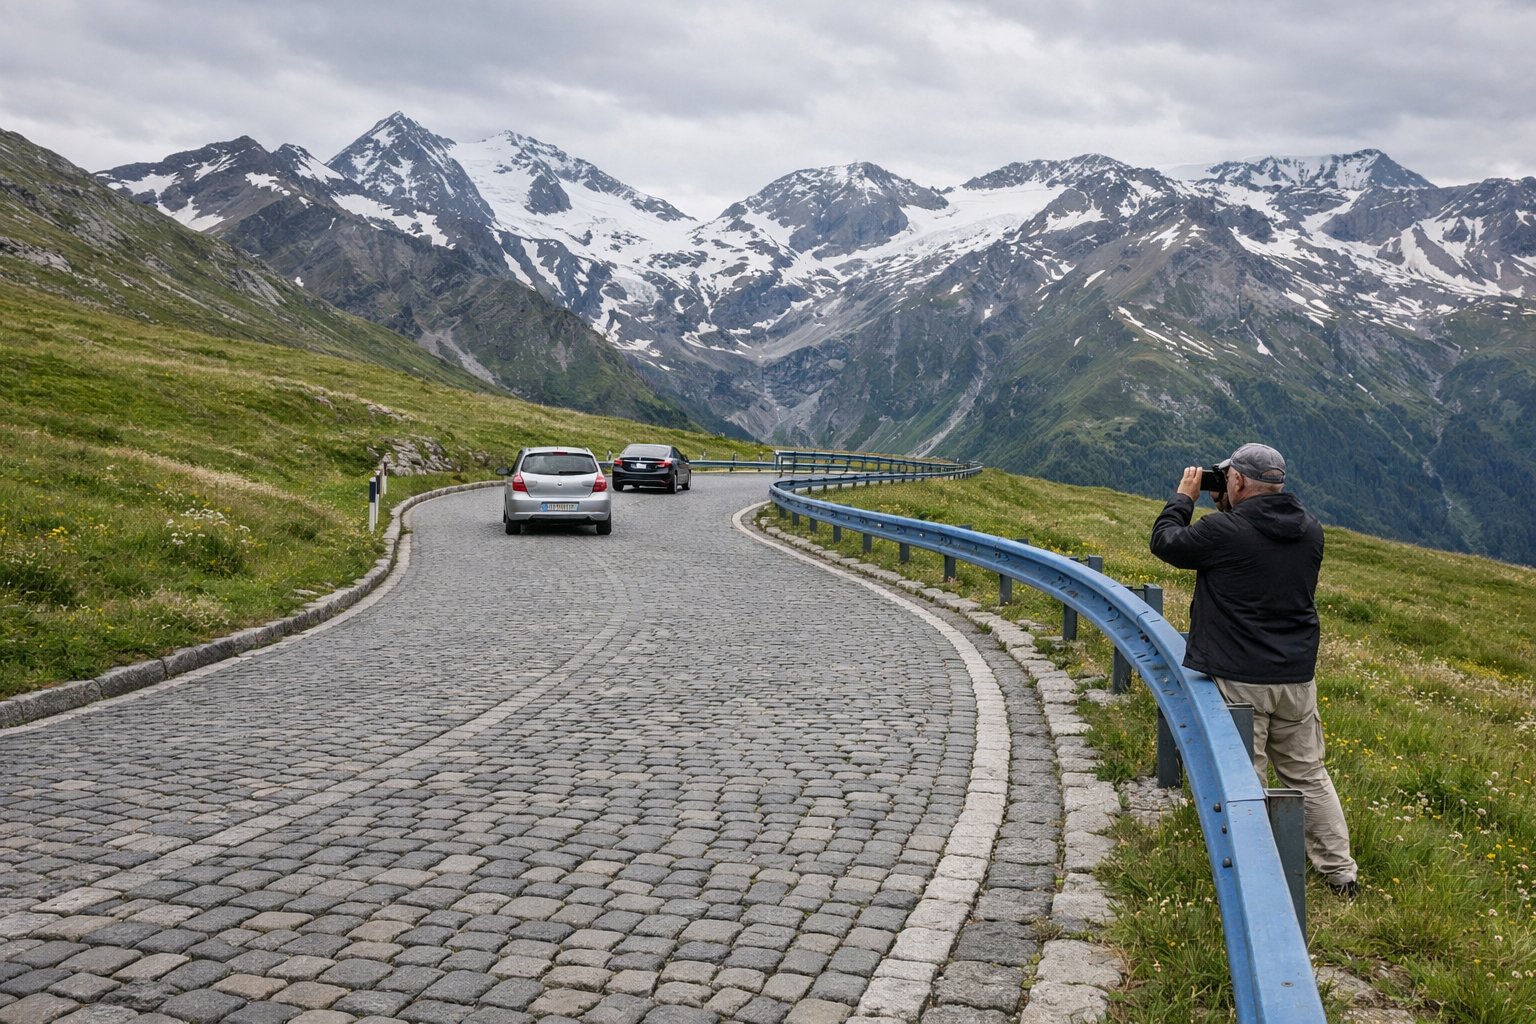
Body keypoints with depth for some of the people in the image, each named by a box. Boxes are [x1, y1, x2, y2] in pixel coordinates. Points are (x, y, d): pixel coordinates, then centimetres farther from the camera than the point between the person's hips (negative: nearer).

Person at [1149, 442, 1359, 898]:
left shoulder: (1222, 532, -17)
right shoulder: (1309, 530, 3)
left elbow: (1164, 541, -1)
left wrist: (1184, 496, 13)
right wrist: (1230, 511, 18)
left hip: (1240, 680, -6)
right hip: (1298, 677, 6)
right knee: (1308, 774, 17)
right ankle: (1341, 873, 23)